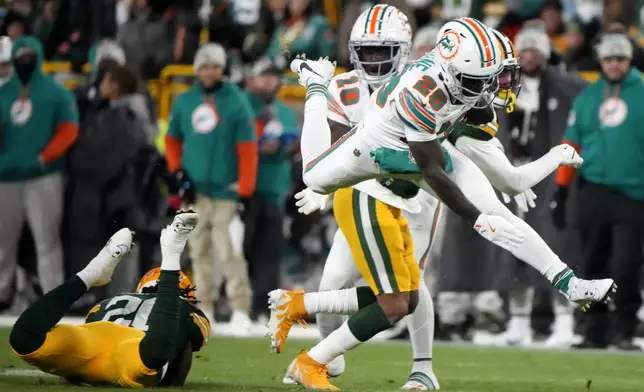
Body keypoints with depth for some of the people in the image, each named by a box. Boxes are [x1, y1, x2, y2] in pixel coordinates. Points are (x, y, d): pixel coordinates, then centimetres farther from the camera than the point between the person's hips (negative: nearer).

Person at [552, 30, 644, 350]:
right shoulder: (586, 98, 11)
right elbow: (571, 145, 13)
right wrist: (561, 192, 10)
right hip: (593, 190, 3)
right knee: (593, 266, 7)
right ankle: (594, 331, 15)